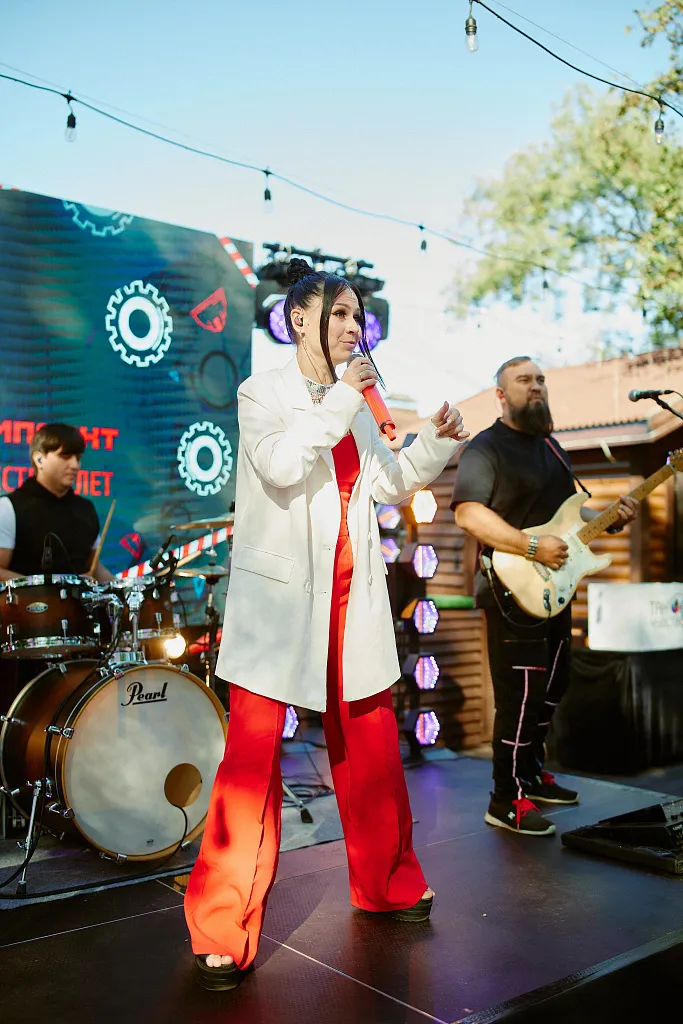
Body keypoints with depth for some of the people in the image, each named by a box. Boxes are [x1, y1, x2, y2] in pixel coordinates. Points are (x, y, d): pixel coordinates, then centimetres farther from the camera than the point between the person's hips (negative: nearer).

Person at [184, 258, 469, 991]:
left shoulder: (357, 404, 16)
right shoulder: (262, 394, -1)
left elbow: (390, 483, 17)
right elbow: (280, 467, -19)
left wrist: (435, 441, 3)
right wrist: (339, 399, -16)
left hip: (352, 596, 6)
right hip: (279, 596, -5)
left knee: (370, 744, 11)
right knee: (254, 753, -5)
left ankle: (388, 887, 30)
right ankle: (222, 931, 6)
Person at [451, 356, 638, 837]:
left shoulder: (550, 445, 17)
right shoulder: (485, 448, -11)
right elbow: (468, 512, -24)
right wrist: (533, 547, -27)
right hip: (513, 591, -9)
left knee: (552, 685, 17)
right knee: (521, 695, -7)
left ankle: (532, 774, 34)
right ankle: (507, 802, 5)